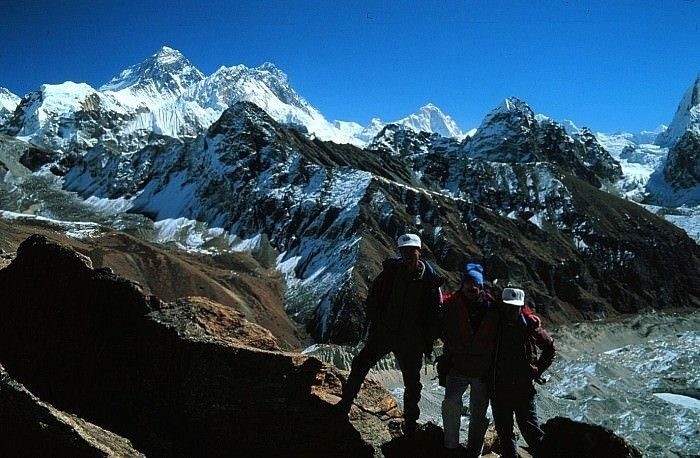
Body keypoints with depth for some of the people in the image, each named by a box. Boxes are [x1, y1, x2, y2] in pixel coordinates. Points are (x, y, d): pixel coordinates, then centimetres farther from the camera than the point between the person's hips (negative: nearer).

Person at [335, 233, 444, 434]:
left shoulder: (430, 280, -9)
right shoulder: (390, 271, -5)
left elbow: (436, 314, -3)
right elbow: (372, 298, 6)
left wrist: (428, 341, -6)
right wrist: (376, 322, -1)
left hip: (411, 341, -1)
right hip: (383, 332, 1)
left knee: (412, 383, 10)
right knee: (359, 365, 0)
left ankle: (410, 423, 28)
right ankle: (345, 404, 17)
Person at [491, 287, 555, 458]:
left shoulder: (530, 326, -4)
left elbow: (550, 347, 12)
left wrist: (538, 369, 5)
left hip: (524, 387, -2)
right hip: (499, 388, 2)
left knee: (530, 428, -4)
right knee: (504, 431, 10)